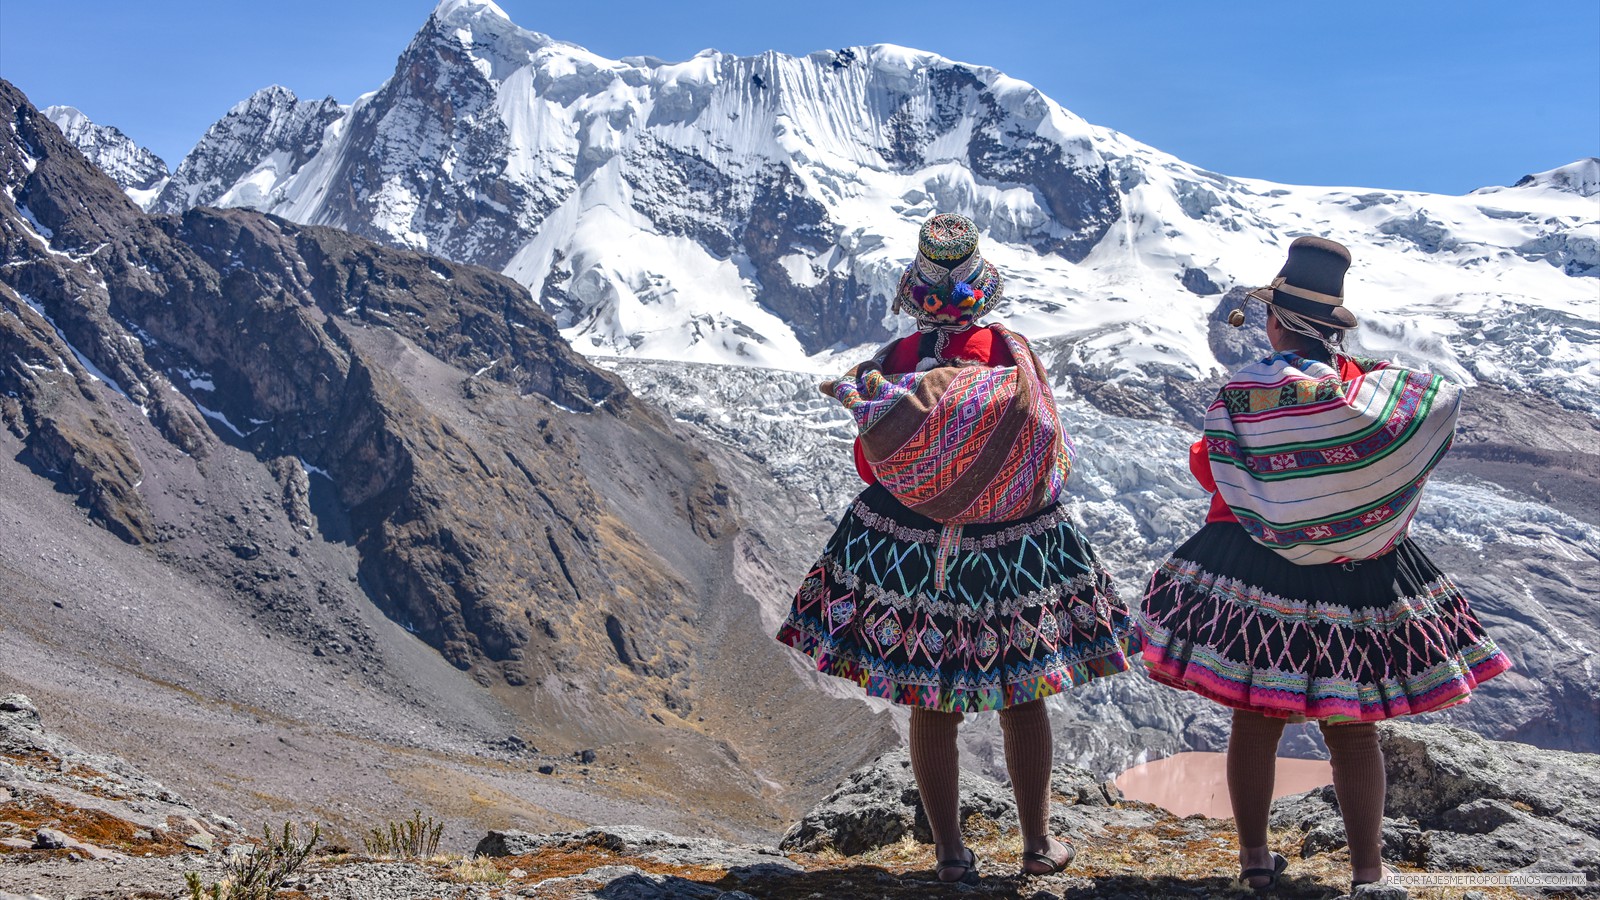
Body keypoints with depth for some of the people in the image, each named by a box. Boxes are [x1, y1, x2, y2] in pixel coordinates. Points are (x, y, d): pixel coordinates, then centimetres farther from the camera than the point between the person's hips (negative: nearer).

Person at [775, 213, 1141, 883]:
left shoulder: (892, 362, -7)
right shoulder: (1013, 355, -7)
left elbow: (874, 464, -1)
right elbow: (1049, 454, -5)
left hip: (908, 549, 0)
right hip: (1012, 546, 0)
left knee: (931, 706, 10)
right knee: (1022, 697, 14)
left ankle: (950, 851, 17)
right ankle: (1038, 842, 24)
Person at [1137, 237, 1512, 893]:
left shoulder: (1240, 397, -10)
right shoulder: (1377, 391, -6)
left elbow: (1210, 470, 0)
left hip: (1252, 576, -1)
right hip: (1358, 582, 1)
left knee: (1254, 722, 12)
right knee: (1351, 730, 11)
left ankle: (1256, 859, 23)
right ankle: (1367, 871, 18)